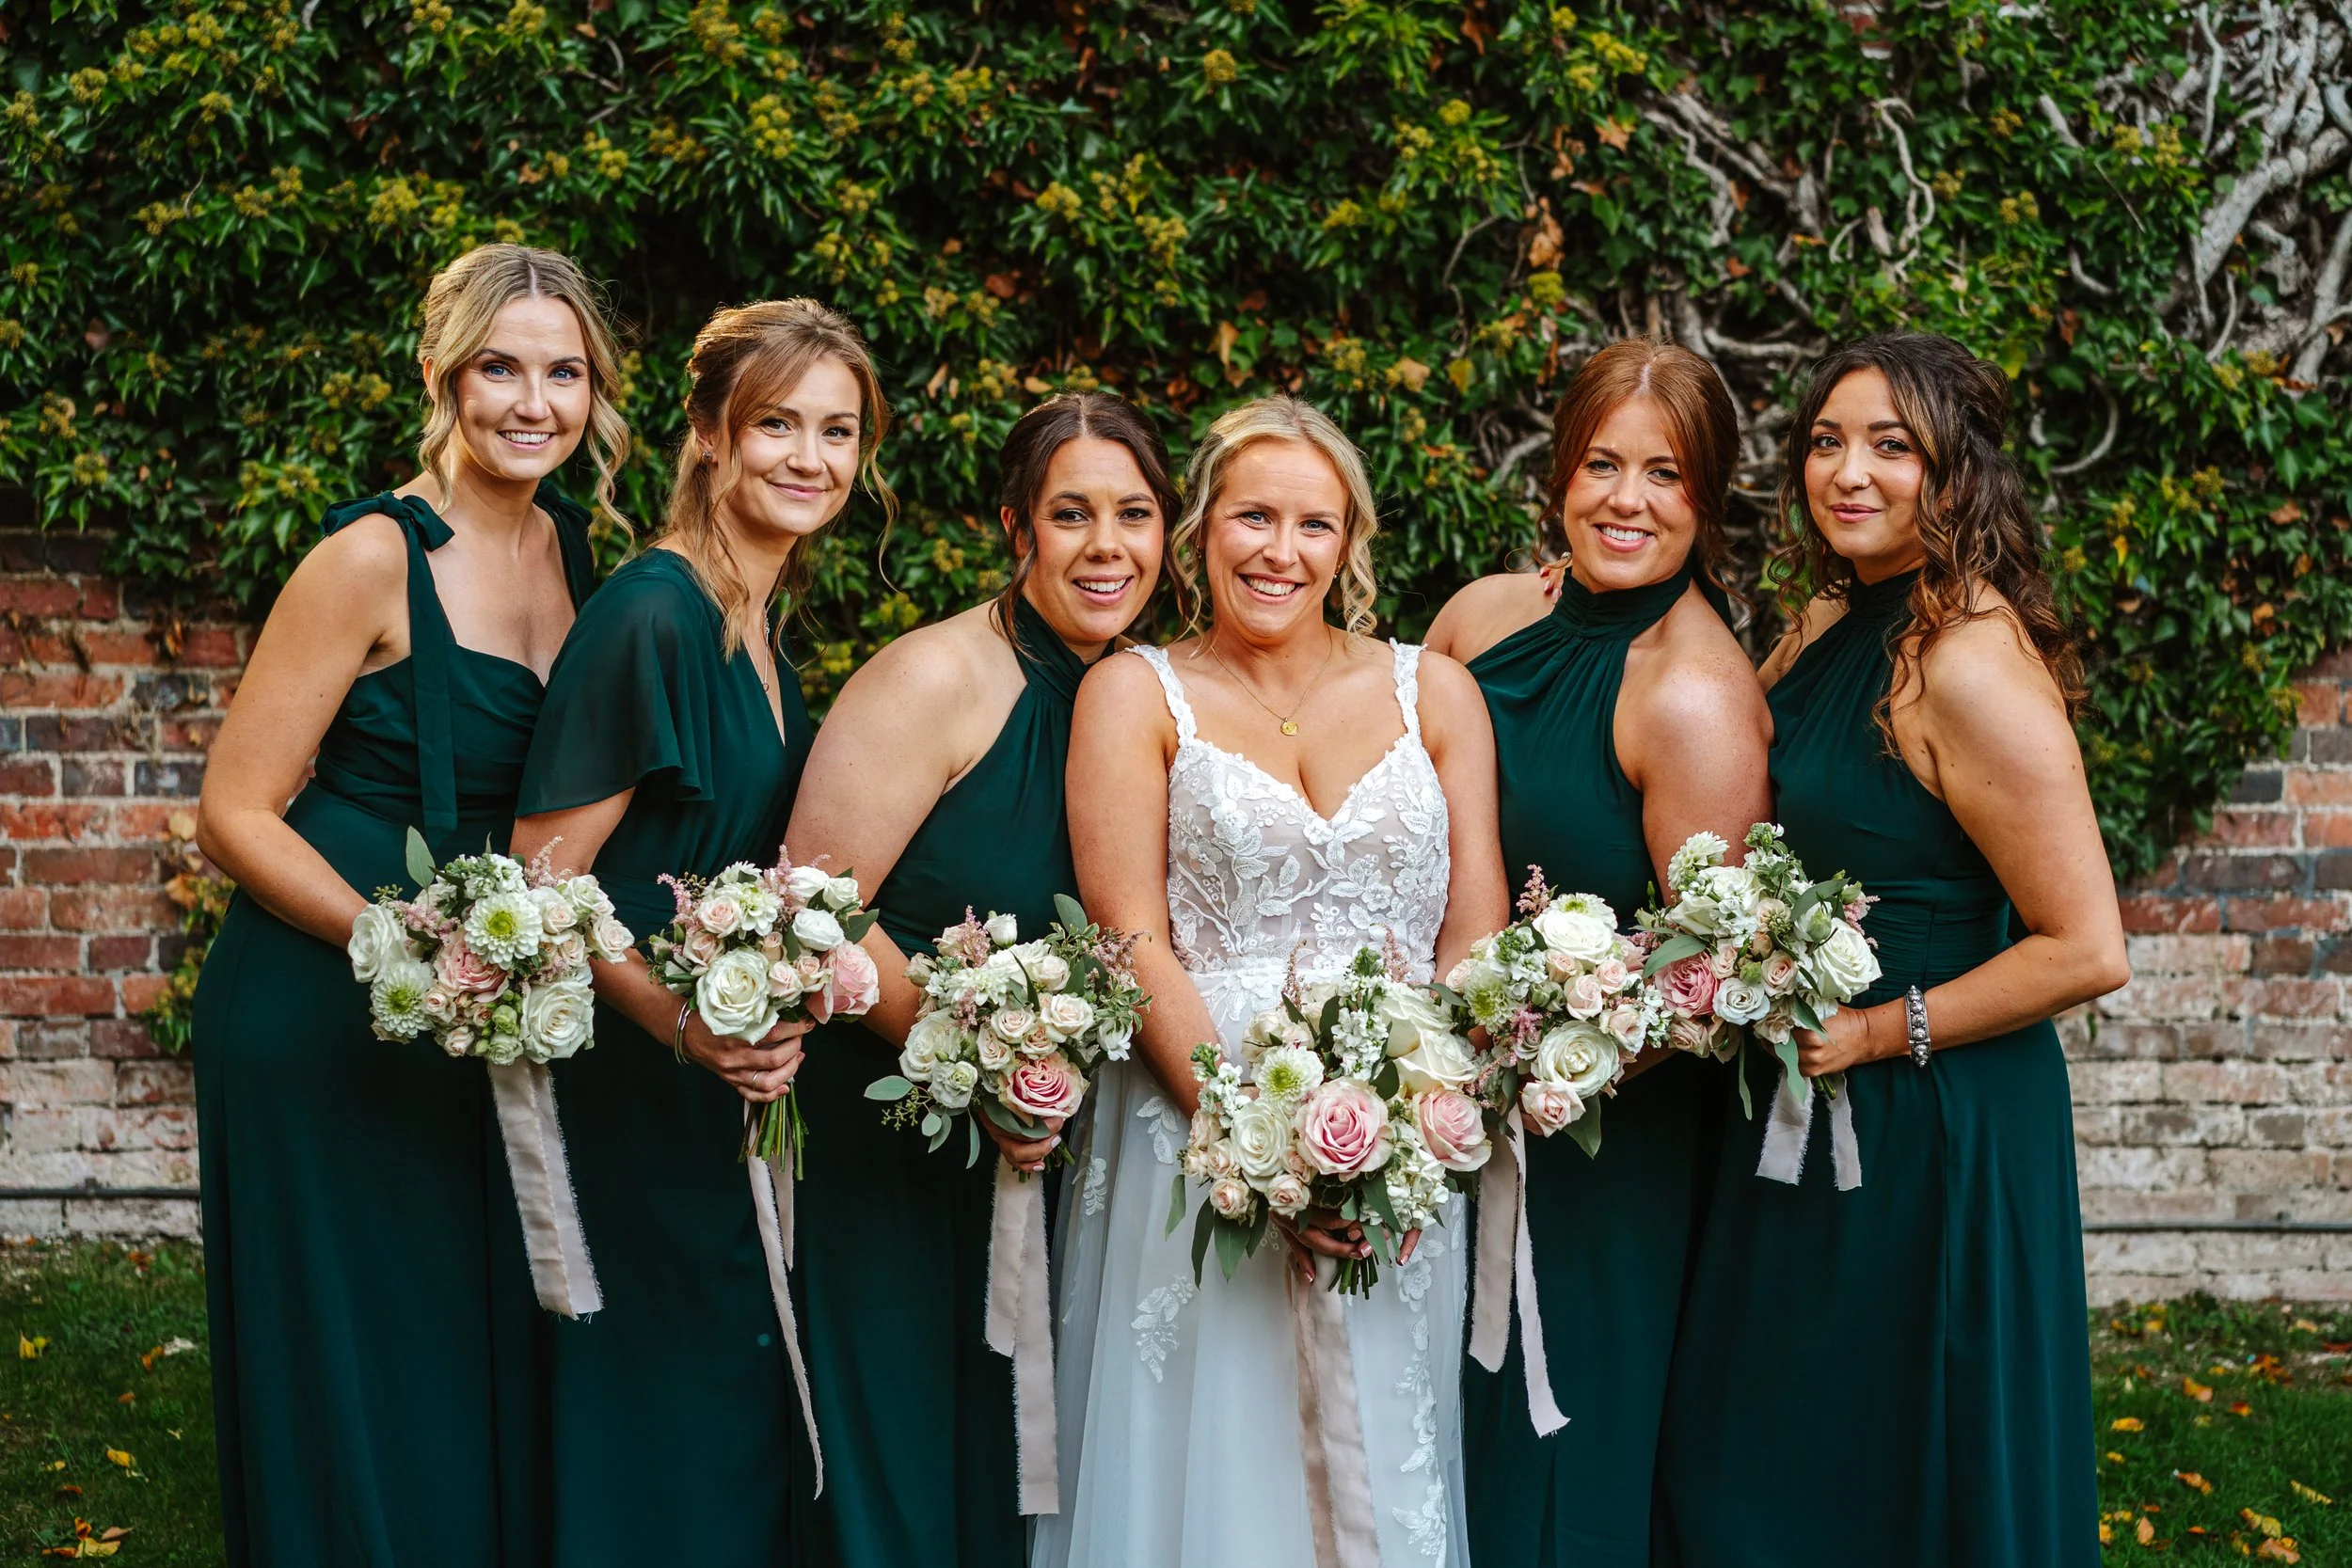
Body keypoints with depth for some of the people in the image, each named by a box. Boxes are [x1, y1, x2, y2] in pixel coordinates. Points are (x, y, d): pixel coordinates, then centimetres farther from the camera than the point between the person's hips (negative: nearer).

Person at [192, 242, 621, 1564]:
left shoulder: (569, 543, 5)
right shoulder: (377, 557, -15)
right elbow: (238, 811, -14)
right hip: (323, 1015, -6)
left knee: (483, 1349, 15)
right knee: (350, 1371, 4)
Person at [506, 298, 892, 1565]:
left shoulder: (768, 620, 8)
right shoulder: (650, 615, -18)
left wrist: (775, 1017, 9)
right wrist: (684, 1023, -29)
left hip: (749, 1072, 9)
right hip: (641, 1090, -9)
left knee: (742, 1402, 17)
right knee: (665, 1407, 1)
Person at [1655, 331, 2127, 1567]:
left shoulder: (1968, 664, -20)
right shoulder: (1827, 623, 6)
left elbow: (2086, 951, -21)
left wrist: (1876, 1032, -17)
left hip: (1934, 1127, -8)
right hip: (1807, 1107, 8)